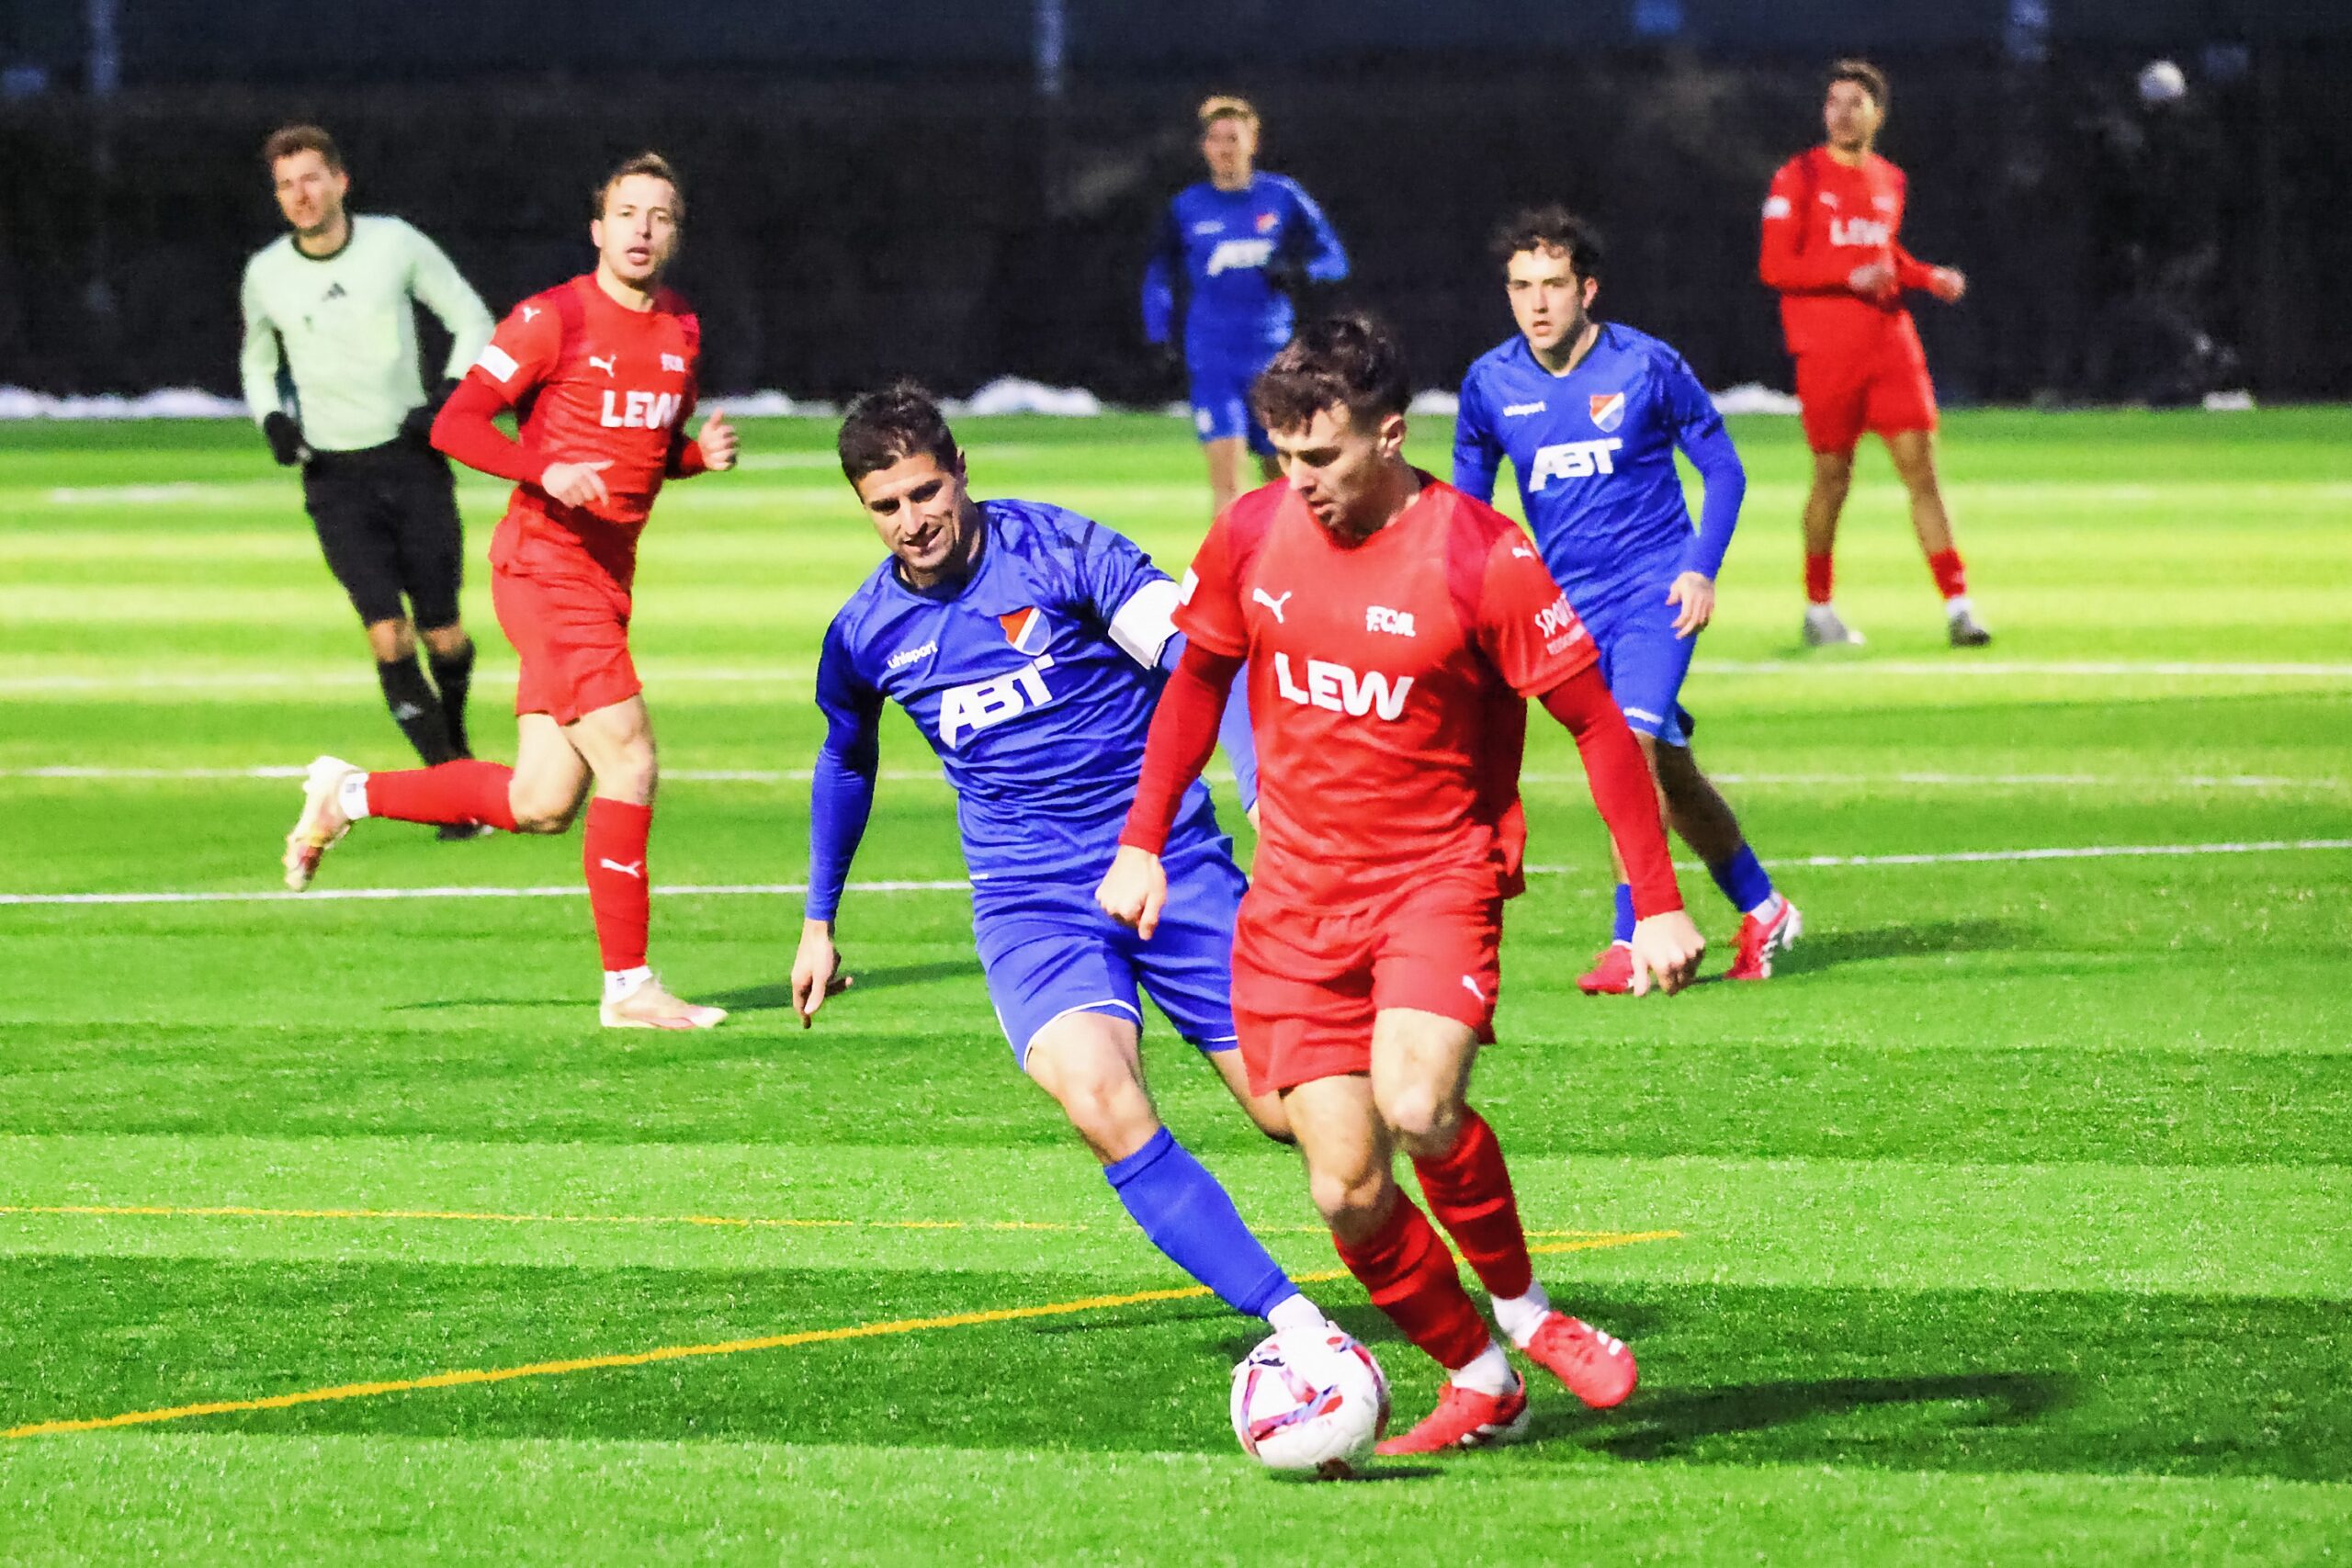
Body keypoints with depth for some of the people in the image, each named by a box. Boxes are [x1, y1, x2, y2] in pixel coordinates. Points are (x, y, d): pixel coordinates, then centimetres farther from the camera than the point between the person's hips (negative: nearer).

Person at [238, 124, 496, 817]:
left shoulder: (395, 244, -5)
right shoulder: (266, 274, -1)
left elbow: (473, 321, 5)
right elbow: (257, 362, 17)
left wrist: (447, 399, -10)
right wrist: (273, 419, -2)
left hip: (413, 460, 0)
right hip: (335, 476, 0)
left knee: (443, 634, 3)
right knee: (389, 637, -14)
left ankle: (456, 741, 33)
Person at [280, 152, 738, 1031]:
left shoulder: (681, 332, 13)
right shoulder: (552, 320, -9)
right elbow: (454, 425, -10)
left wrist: (701, 454, 3)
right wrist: (545, 471, -26)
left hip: (605, 578, 8)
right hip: (546, 563, -8)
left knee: (541, 806, 4)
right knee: (629, 763, -15)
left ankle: (348, 795, 24)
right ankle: (628, 986, -7)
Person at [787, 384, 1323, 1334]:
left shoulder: (1055, 550, -9)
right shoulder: (865, 633, 4)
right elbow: (844, 764, 25)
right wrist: (818, 922, 32)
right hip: (1030, 900, 1)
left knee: (1293, 1108, -1)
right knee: (1101, 1102, -26)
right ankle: (1297, 1326, -25)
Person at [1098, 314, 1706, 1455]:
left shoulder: (1480, 558, -15)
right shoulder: (1252, 537, -2)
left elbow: (1597, 723, -11)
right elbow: (1198, 678, 17)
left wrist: (1657, 905, -15)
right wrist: (1143, 841, 12)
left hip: (1438, 876, -4)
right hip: (1297, 893, 4)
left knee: (1416, 1105, -29)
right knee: (1348, 1190, -4)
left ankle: (1523, 1308, -2)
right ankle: (1480, 1385, 15)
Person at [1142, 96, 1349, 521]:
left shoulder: (1283, 198, 2)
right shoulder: (1187, 207, 4)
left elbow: (1334, 258, 6)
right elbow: (1158, 276, 15)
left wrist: (1299, 272, -15)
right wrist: (1159, 336, 3)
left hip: (1272, 356, 1)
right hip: (1213, 362, -1)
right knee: (1226, 474, -15)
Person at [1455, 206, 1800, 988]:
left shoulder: (1647, 367, -9)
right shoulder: (1490, 384, 0)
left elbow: (1723, 468, 1)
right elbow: (1466, 499, 14)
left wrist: (1702, 570, -10)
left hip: (1654, 587, -4)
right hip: (1569, 600, 4)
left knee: (1632, 740, -23)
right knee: (1668, 771, 8)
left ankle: (1632, 937, -21)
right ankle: (1761, 909, 26)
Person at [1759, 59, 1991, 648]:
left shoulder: (1889, 181, 13)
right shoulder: (1799, 177, -4)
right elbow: (1774, 267, -8)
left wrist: (1930, 277, 8)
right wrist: (1851, 276, -19)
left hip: (1890, 340, 4)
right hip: (1826, 350, -4)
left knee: (1921, 467, -4)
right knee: (1833, 475, 2)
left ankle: (1957, 604, -6)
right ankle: (1818, 608, 18)